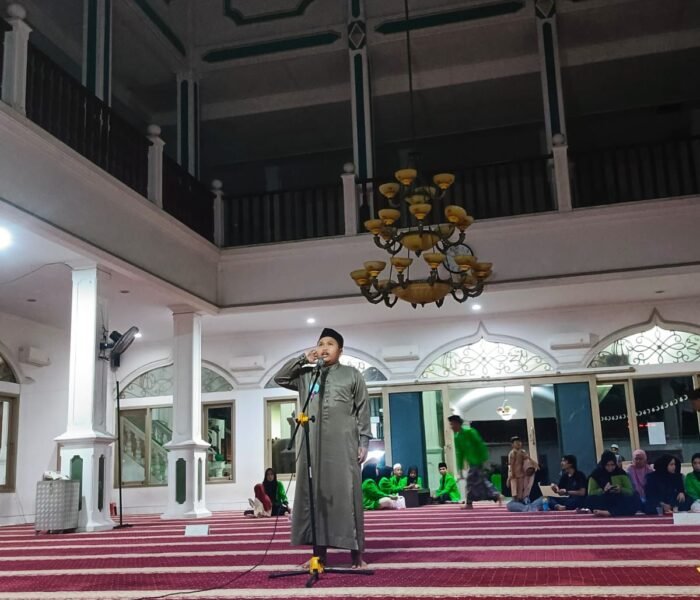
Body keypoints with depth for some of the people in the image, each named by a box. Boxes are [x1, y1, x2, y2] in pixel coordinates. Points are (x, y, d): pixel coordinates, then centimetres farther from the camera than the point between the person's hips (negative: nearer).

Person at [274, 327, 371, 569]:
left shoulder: (352, 375, 9)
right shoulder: (306, 375, 16)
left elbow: (363, 412, 5)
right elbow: (279, 378, 12)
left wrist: (364, 442, -4)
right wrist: (302, 358, 6)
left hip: (343, 444, -3)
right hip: (313, 445, 3)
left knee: (347, 495, -5)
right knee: (315, 495, 1)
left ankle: (356, 553, -1)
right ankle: (319, 552, 6)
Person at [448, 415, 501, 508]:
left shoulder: (469, 431, -15)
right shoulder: (457, 437, 7)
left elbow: (480, 445, -15)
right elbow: (459, 453, 12)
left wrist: (484, 460, -18)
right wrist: (460, 468, 9)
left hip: (477, 461, -8)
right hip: (471, 462, 8)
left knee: (471, 480, -7)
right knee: (482, 480, 10)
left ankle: (469, 503, 1)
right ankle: (496, 495, 19)